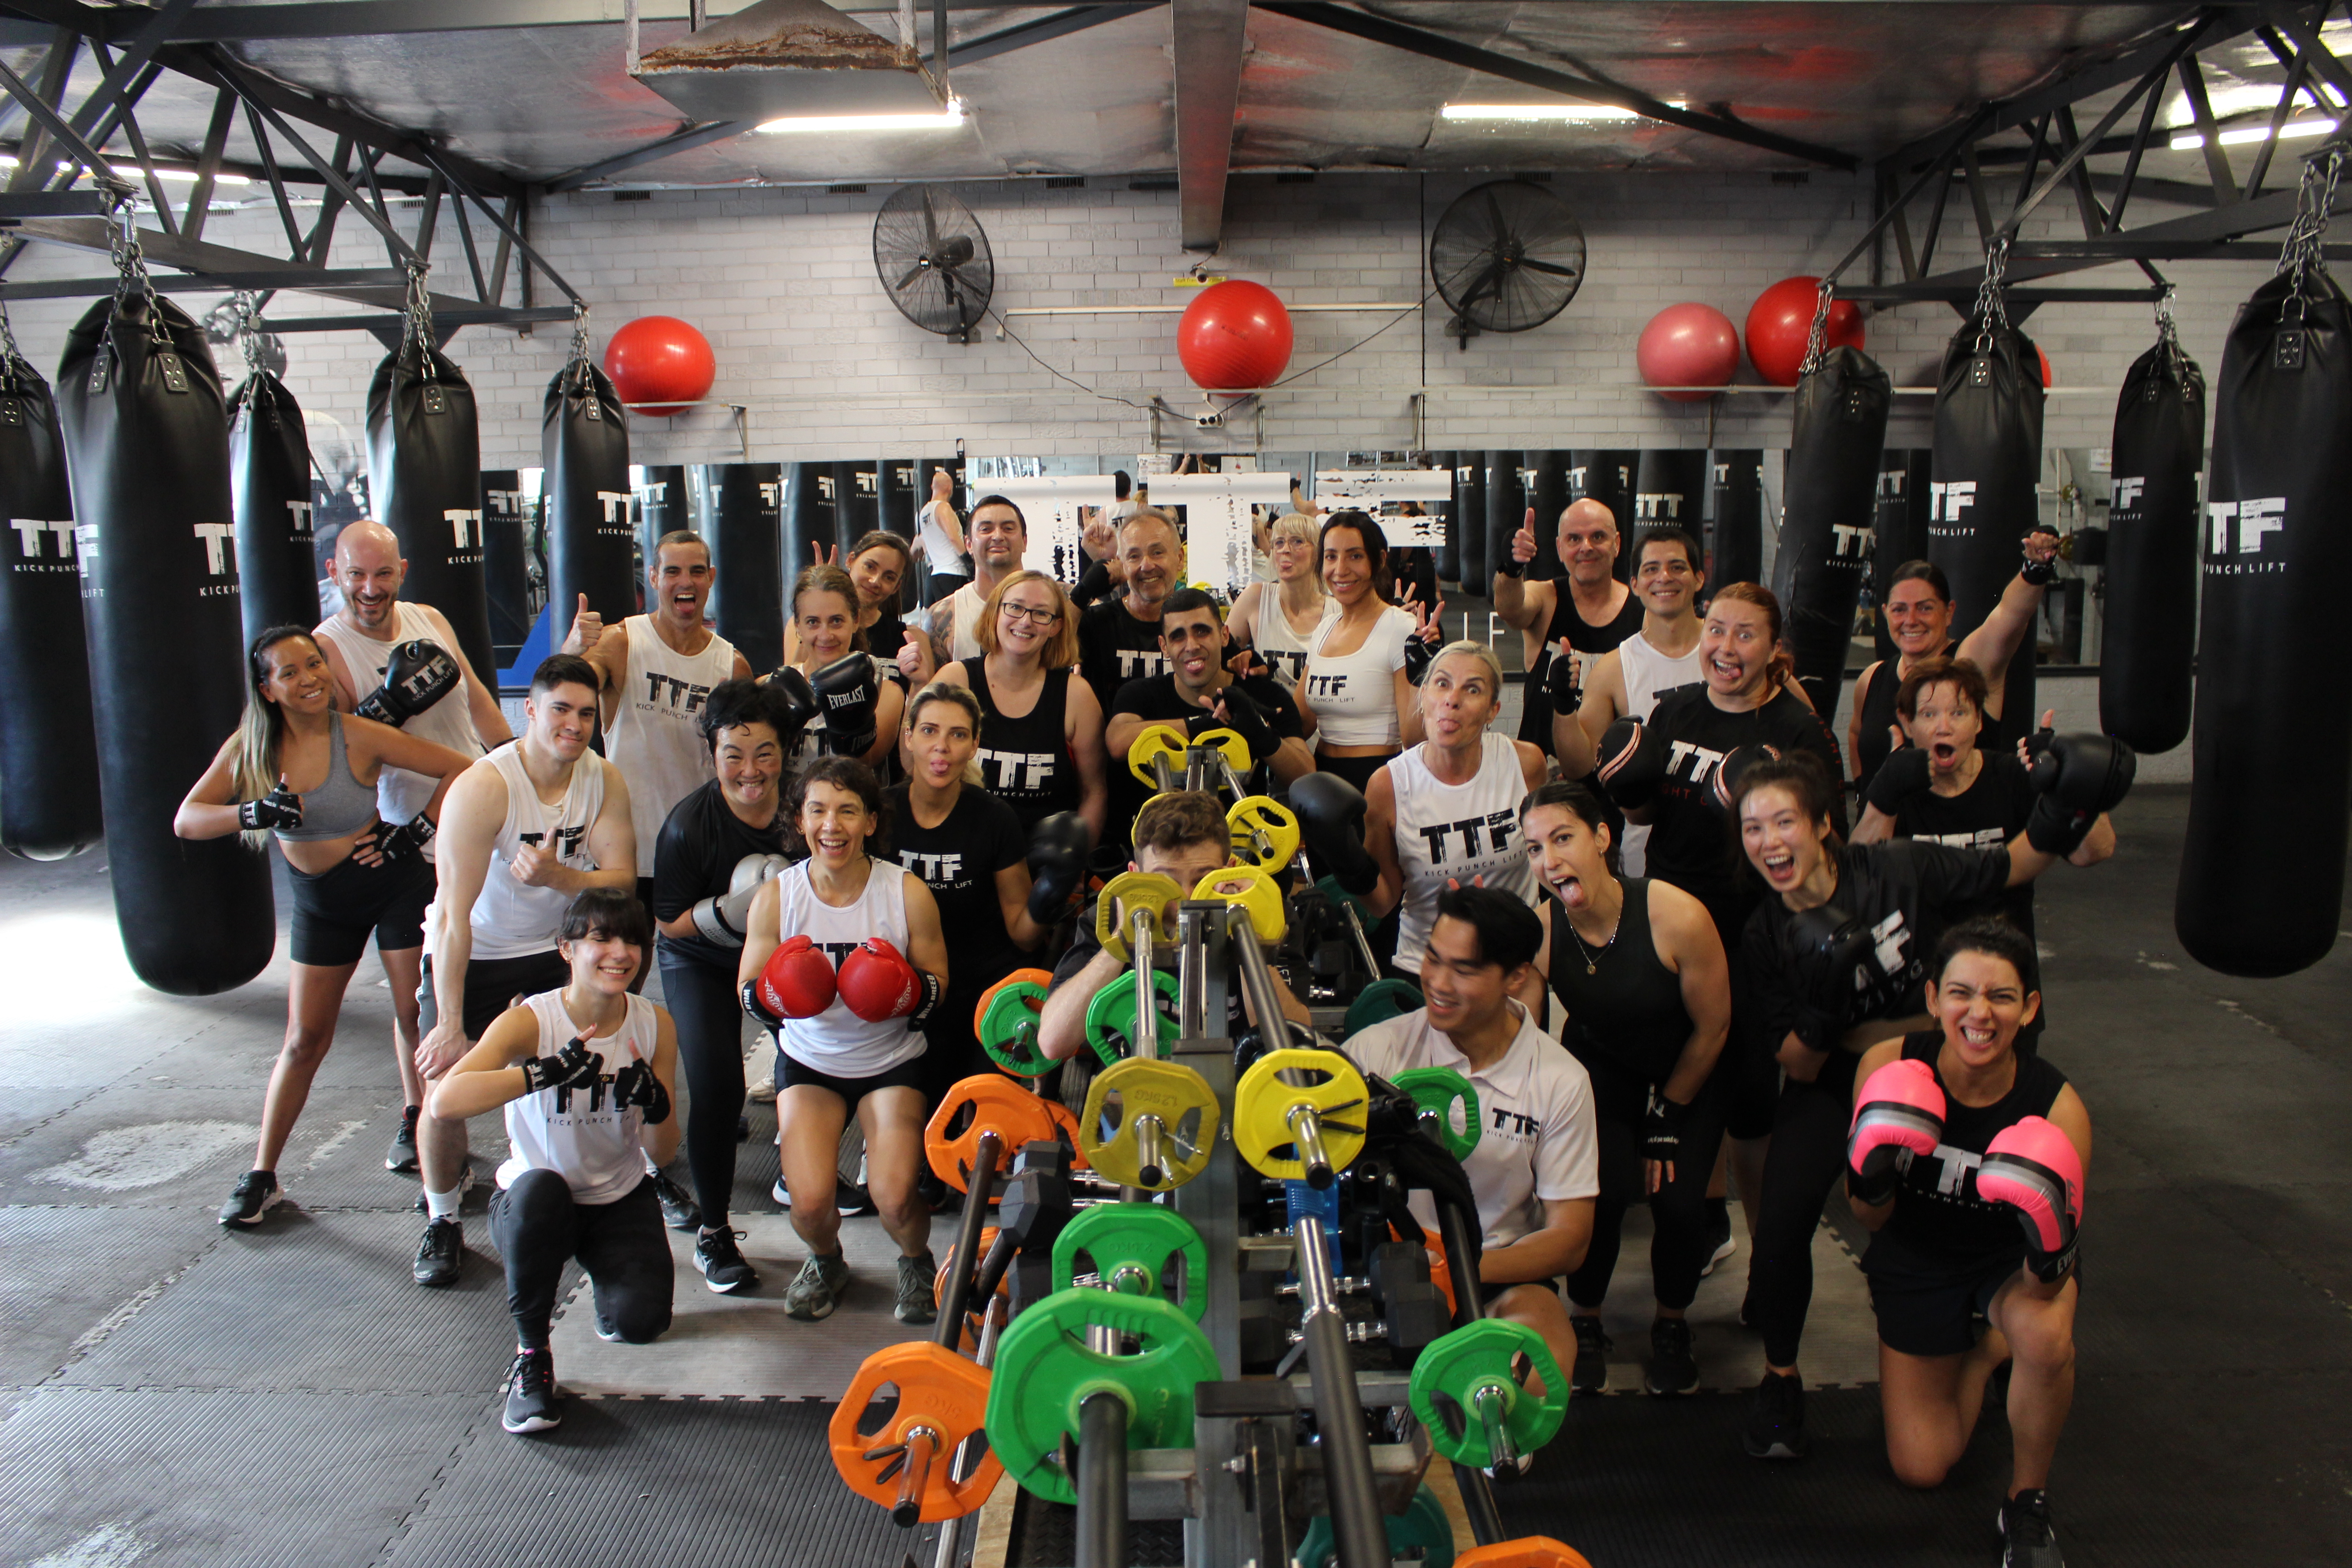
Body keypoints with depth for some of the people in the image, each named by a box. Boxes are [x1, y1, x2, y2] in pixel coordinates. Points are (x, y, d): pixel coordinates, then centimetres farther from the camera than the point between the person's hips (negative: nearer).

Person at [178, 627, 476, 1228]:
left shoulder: (360, 737, -18)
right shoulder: (250, 747, -7)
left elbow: (462, 771, -17)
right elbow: (186, 819, -14)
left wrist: (414, 834, -17)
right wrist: (252, 813, -31)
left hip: (396, 886, -3)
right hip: (320, 902, 3)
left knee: (422, 1022, -2)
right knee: (305, 1039, 7)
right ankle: (262, 1176, 18)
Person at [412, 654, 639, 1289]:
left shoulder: (605, 782, -11)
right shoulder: (482, 788, -25)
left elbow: (622, 881, -14)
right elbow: (453, 913, -27)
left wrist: (557, 876, -36)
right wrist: (450, 1024, -29)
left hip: (560, 947, 4)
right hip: (475, 954, -3)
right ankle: (442, 1220, 15)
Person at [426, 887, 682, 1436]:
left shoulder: (655, 1026, -8)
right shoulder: (530, 1021, -19)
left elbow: (663, 1155, -5)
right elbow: (445, 1102, -36)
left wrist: (655, 1105, -26)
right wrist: (546, 1071, -44)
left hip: (621, 1200, 3)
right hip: (533, 1202, -3)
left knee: (640, 1321, -19)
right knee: (539, 1187, -38)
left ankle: (604, 1269, 20)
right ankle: (531, 1354, -15)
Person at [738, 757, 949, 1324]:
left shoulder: (908, 893, -13)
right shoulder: (776, 896, -10)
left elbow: (938, 983, -5)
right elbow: (749, 991, -2)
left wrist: (908, 992, -27)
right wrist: (775, 996, -25)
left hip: (891, 1060, -1)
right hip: (810, 1061, 1)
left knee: (895, 1200, -17)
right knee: (809, 1205, -16)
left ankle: (917, 1263, 22)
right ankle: (826, 1262, 23)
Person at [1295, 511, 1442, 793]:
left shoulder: (1402, 630, -8)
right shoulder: (1325, 629, 13)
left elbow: (1413, 741, -12)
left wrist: (1420, 678, -26)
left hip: (1378, 780, -6)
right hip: (1322, 775, 6)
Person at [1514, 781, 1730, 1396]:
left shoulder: (1678, 918, -30)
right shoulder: (1537, 931, -23)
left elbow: (1713, 1028, -14)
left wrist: (1666, 1120, -7)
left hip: (1684, 1075, -1)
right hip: (1598, 1067, 1)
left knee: (1678, 1202, -16)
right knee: (1604, 1190, -20)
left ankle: (1672, 1324, 17)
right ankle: (1585, 1323, 10)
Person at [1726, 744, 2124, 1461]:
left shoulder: (1899, 871, -18)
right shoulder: (1765, 937, -13)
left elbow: (2011, 868, -3)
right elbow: (1800, 1067, -11)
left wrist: (2059, 822, -22)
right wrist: (1820, 1013, -32)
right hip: (1832, 1086, 0)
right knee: (1781, 1225, -20)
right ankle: (1780, 1381, 6)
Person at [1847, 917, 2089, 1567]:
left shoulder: (2057, 1106, -27)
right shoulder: (1888, 1067, -25)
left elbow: (2046, 1286, -22)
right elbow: (1872, 1220, -13)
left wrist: (2050, 1259, -44)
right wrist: (1872, 1180, -35)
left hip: (2012, 1261, -1)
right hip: (1917, 1264, 2)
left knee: (2046, 1339, -37)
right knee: (1920, 1469, 5)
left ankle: (2027, 1502, -6)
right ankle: (1983, 1347, 34)